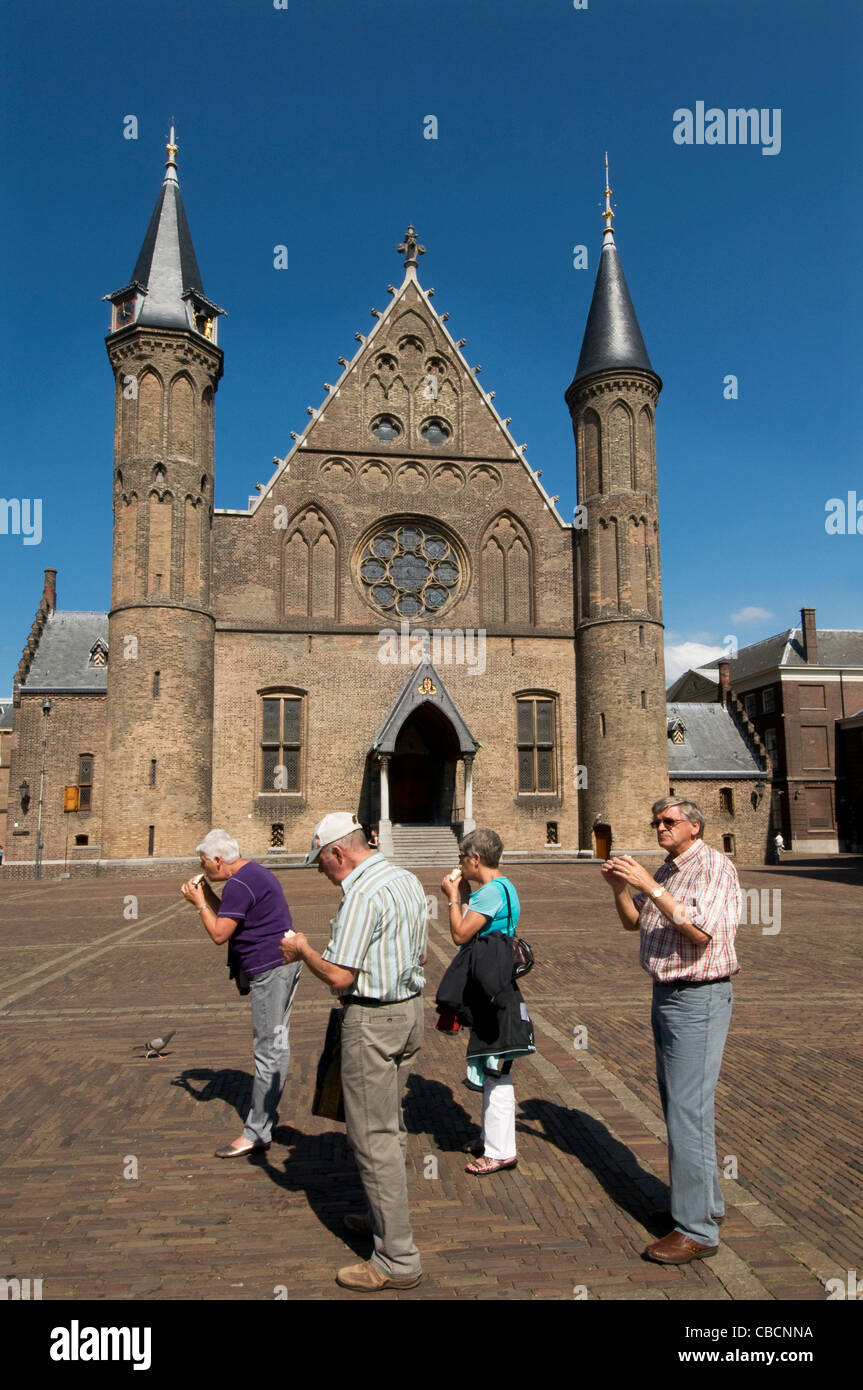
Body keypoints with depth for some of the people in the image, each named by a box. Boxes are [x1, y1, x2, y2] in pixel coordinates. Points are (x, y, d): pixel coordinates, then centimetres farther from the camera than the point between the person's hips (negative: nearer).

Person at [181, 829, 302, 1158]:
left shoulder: (238, 884, -17)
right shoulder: (255, 873, 16)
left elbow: (219, 934, -18)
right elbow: (233, 919, 22)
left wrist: (199, 903, -6)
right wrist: (208, 897, 13)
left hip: (270, 970, -11)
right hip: (284, 962, 11)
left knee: (268, 1049, -6)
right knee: (276, 1043, 18)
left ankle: (257, 1132, 0)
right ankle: (267, 1110, 30)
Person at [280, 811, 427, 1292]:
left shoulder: (361, 893, -21)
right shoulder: (408, 881, 7)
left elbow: (339, 976, -22)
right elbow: (420, 954, 16)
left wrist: (302, 950, -6)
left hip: (373, 1020, -9)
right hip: (412, 1009, 9)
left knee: (373, 1137, 2)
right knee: (391, 1125, 22)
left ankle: (398, 1258, 10)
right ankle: (385, 1215, 38)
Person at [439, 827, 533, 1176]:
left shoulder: (492, 891, -19)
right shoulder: (500, 887, 12)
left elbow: (460, 934, -21)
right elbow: (473, 927, 14)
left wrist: (454, 897, -10)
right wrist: (463, 894, 10)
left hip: (492, 991, -11)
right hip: (490, 989, 11)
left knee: (495, 1070, -2)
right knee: (490, 1069, 19)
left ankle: (501, 1151, 8)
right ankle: (492, 1138, 32)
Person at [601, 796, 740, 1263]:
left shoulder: (715, 867, -14)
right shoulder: (665, 871, 12)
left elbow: (699, 931, -26)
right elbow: (633, 922, 16)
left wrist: (648, 885, -26)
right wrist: (620, 888, -3)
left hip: (698, 999, -9)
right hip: (666, 995, 9)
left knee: (688, 1110, -6)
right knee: (678, 1104, 17)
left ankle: (697, 1230, 4)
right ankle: (705, 1201, 31)